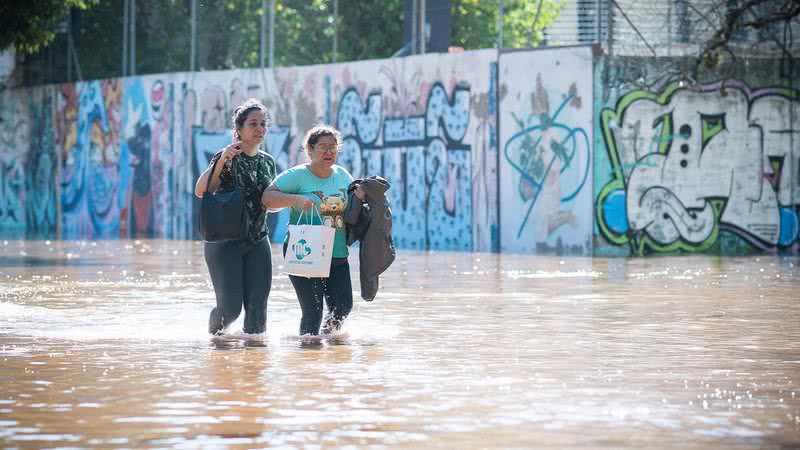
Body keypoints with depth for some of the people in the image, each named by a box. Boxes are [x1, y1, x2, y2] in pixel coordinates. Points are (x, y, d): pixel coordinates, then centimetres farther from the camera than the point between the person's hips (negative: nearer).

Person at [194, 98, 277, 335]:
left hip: (258, 242, 5)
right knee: (231, 306, -8)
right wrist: (222, 160, -34)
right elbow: (200, 191, -24)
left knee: (258, 305, -3)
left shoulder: (268, 162, 10)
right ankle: (214, 334, 22)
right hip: (225, 241, -5)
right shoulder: (227, 158, -9)